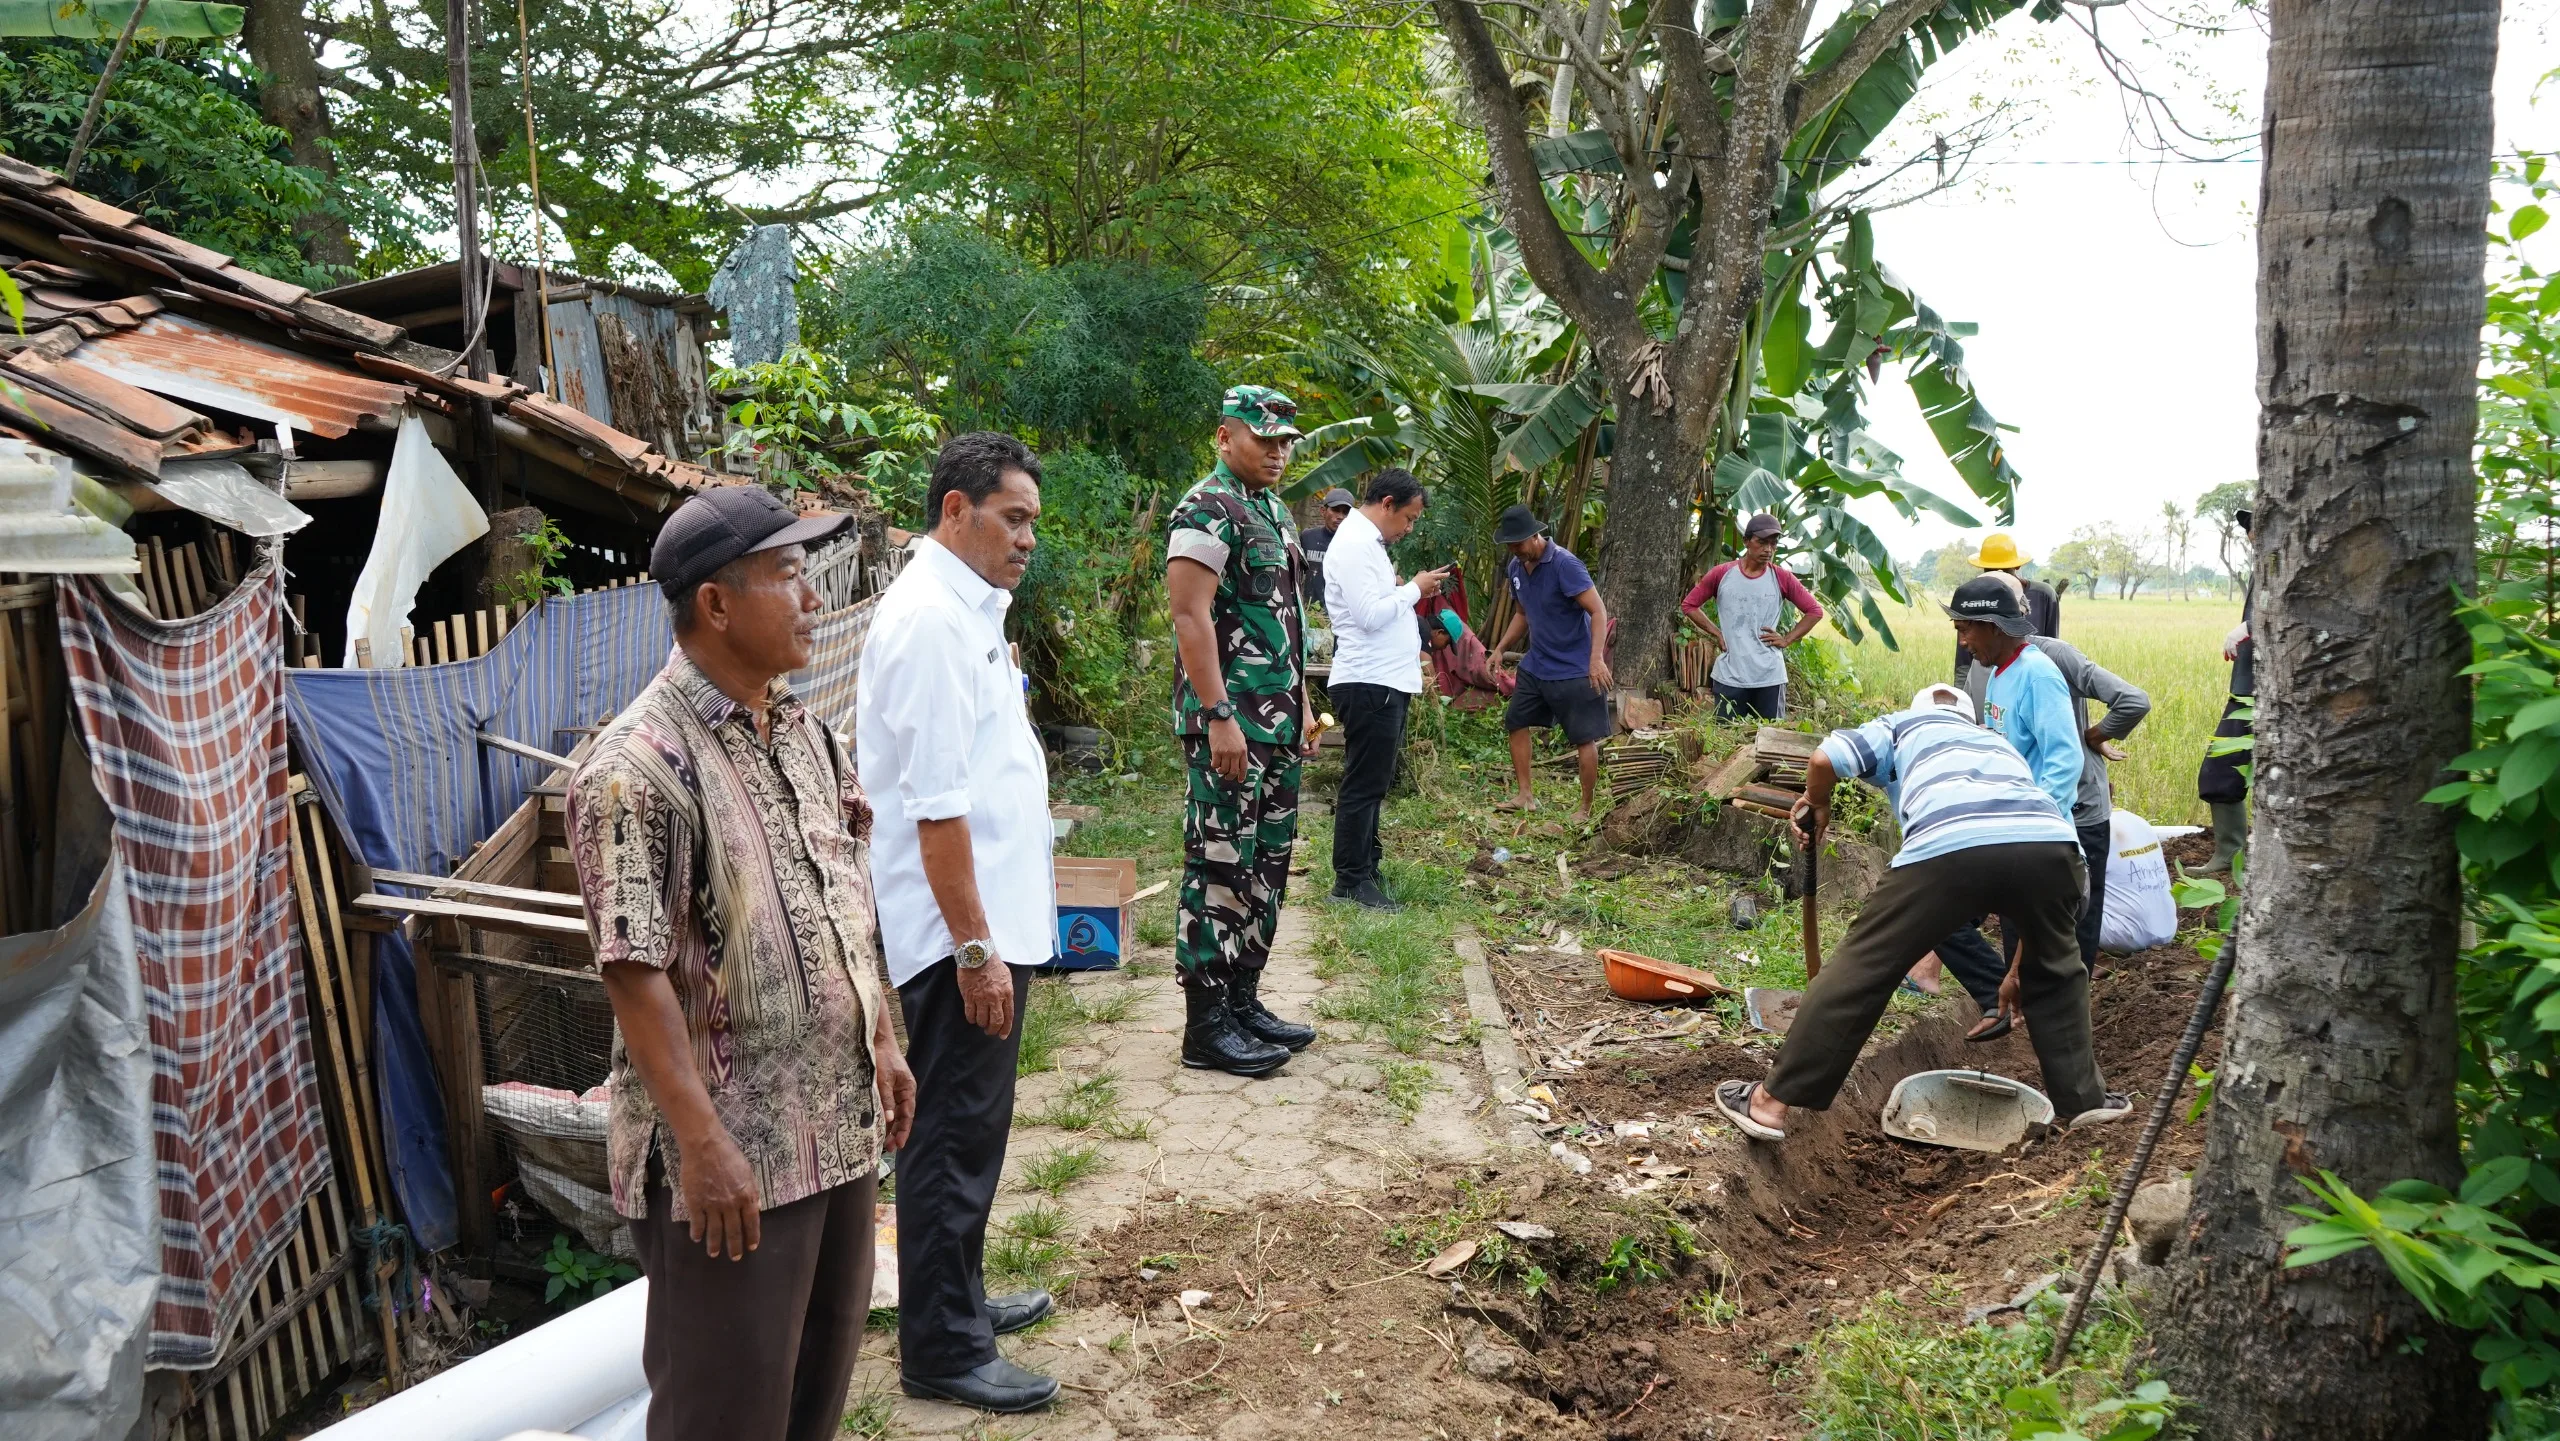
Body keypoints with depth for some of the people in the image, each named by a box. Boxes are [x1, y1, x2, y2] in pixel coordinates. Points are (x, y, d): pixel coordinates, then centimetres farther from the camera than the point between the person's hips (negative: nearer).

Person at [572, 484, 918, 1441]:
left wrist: (882, 1042, 15)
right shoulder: (640, 766, -19)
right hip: (731, 1148, -7)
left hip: (838, 1123, 8)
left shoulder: (802, 728, 7)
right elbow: (635, 972, -21)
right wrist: (705, 1145, -22)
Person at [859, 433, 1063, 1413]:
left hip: (988, 915, 10)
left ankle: (956, 1301, 35)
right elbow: (937, 806, -23)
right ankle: (941, 1352, 14)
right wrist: (975, 947, -22)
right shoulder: (934, 622, -19)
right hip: (964, 928, -10)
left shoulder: (961, 607, 13)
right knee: (955, 1139, 1)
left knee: (964, 1129, 20)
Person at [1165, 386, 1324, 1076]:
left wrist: (1302, 705, 21)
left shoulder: (1274, 512, 18)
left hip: (1278, 724, 10)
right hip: (1228, 724, -10)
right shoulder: (1207, 512, -12)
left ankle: (1243, 1000, 23)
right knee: (1221, 866, -6)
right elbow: (1190, 617, -19)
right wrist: (1220, 717, -23)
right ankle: (1206, 1025, 0)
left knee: (1267, 864, 13)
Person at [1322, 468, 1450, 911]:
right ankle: (1350, 879, 1)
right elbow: (1371, 615, -22)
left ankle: (1367, 864, 24)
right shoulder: (1354, 545, -14)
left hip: (1387, 682, 11)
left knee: (1373, 782, 16)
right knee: (1364, 785, -5)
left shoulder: (1367, 542, 19)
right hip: (1370, 684, -11)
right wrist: (1414, 589, -10)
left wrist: (1409, 591, 9)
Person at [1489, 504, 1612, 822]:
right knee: (1516, 723, 12)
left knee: (1585, 739, -2)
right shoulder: (1515, 568, 3)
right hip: (1535, 665, 8)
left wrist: (1597, 658, -33)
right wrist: (1501, 648, 9)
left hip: (1574, 669, -8)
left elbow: (1599, 612, -22)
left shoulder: (1564, 564, -21)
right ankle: (1525, 795, 24)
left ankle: (1588, 808, 8)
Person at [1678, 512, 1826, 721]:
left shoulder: (1783, 578, 2)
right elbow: (1689, 605, 11)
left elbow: (1815, 611, 10)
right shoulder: (1722, 574, 1)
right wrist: (1716, 633, 1)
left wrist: (1787, 639, 1)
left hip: (1770, 678, 0)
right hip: (1728, 677, 0)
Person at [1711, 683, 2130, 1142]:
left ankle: (1773, 1100, 10)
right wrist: (2018, 970, 53)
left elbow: (1825, 759, 13)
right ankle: (2083, 1098, 37)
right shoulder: (1999, 744, 45)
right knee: (2056, 970, 32)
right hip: (2049, 838, 4)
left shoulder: (1903, 725, 34)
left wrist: (1816, 806, 37)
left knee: (1864, 966, 6)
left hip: (1948, 844, -4)